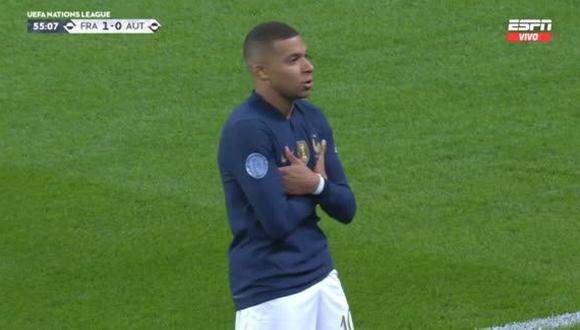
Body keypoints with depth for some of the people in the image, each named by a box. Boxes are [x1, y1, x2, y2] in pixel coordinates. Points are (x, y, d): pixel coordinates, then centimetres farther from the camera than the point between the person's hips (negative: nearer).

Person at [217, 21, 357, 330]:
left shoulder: (312, 118, 7)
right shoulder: (246, 130, -18)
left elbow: (346, 209, 7)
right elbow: (277, 221, -23)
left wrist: (316, 185, -14)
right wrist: (316, 184, -4)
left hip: (322, 277, 8)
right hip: (270, 292, -8)